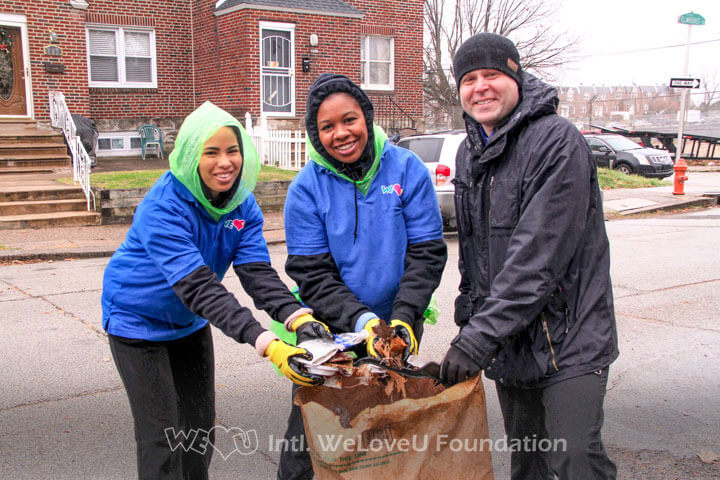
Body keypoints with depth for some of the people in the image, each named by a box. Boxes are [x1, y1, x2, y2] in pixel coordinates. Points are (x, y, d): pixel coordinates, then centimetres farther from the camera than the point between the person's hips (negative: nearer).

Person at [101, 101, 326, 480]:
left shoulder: (242, 202, -11)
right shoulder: (163, 208, -31)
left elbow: (257, 272, -20)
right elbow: (199, 288, -40)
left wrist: (300, 319, -39)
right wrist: (267, 345, -50)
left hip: (189, 322, 6)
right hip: (138, 321, -6)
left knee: (201, 429, 14)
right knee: (162, 437, -4)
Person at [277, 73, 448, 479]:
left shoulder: (407, 169, -9)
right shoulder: (306, 189, -11)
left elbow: (426, 252, -8)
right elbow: (312, 275, -11)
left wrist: (404, 317, -20)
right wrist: (360, 320, -24)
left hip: (396, 324, 1)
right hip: (330, 331, -1)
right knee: (308, 434, 5)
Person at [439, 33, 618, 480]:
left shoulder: (557, 140, -15)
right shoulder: (469, 152, 10)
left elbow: (538, 256, -23)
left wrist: (480, 336, -25)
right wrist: (469, 317, 13)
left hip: (568, 337, -7)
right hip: (506, 338, 7)